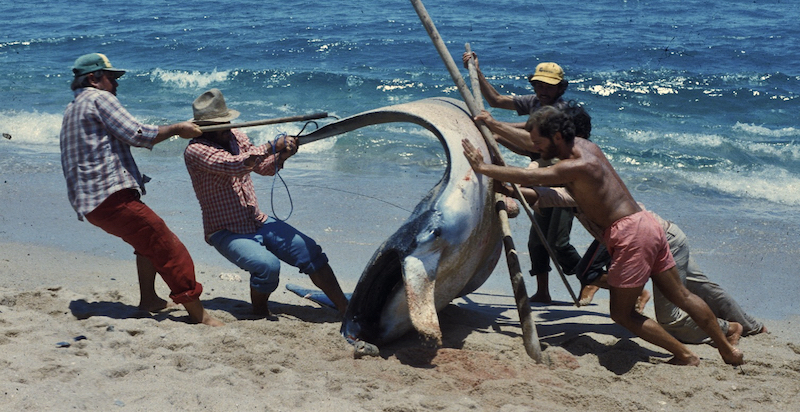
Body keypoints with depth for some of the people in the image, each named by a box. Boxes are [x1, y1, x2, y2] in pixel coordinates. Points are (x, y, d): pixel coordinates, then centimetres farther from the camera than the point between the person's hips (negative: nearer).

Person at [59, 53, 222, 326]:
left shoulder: (72, 109, 25)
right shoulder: (98, 98, -4)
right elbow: (136, 135, -13)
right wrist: (177, 129, -3)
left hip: (88, 201, 10)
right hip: (111, 196, -10)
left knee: (149, 239, 26)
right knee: (168, 248, -11)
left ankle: (148, 299, 23)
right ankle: (198, 314, -13)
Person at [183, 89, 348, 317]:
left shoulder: (235, 136, 7)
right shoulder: (195, 151, -14)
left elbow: (264, 167, 14)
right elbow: (234, 165, -30)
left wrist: (281, 156, -9)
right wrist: (273, 146, -29)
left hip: (258, 222, 7)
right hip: (226, 232, -7)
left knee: (310, 251, -7)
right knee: (267, 265, -31)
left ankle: (345, 308, -1)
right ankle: (260, 314, -2)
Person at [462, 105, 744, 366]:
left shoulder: (576, 166, -18)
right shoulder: (583, 145, 10)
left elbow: (528, 177, -25)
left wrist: (482, 168, -17)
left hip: (630, 234, -10)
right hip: (646, 224, 10)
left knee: (622, 313, 1)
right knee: (681, 296, 18)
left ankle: (686, 357, 6)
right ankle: (728, 350, 26)